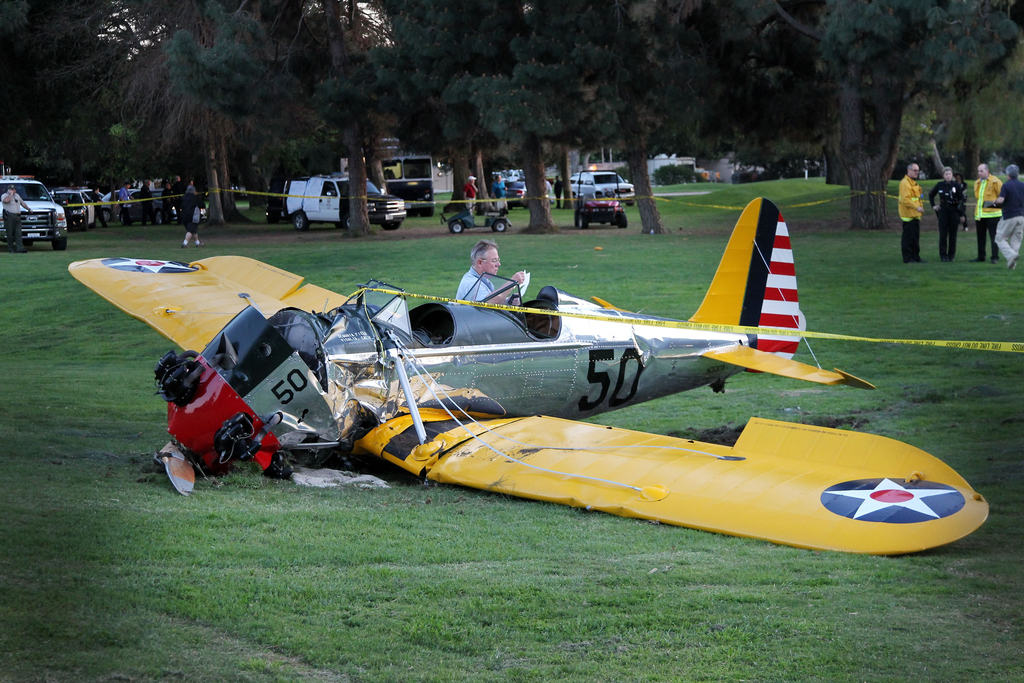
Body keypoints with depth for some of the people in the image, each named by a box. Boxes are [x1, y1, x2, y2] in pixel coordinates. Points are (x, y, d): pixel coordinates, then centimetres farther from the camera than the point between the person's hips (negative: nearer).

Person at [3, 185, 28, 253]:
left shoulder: (17, 195, 21)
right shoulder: (5, 195, -2)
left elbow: (22, 203, 35)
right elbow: (6, 200, -26)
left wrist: (28, 209, 38)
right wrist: (11, 194, -13)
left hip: (17, 216, 5)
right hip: (9, 216, -5)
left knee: (18, 233, -4)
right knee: (10, 234, -4)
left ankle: (20, 248, -11)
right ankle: (11, 249, 2)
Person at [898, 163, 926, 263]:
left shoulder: (914, 182, 19)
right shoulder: (905, 183, -15)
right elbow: (905, 199, -24)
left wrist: (920, 206, 17)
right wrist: (917, 207, -27)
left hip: (915, 214, 10)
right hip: (908, 214, -10)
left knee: (916, 237, 13)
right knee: (908, 237, -6)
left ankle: (916, 257, 18)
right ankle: (908, 258, -2)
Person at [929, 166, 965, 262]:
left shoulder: (956, 185, -1)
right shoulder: (939, 185, 3)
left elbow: (961, 199, 0)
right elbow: (931, 195, 19)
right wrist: (933, 205, 8)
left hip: (954, 212, -1)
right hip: (943, 212, 1)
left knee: (953, 234, 4)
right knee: (943, 234, -2)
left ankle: (951, 255, 12)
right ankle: (943, 255, 3)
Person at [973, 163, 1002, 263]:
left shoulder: (995, 182, -6)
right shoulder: (977, 183, 15)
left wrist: (995, 202, -17)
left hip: (992, 214, -7)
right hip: (979, 215, 7)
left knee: (993, 237, -4)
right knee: (980, 237, 11)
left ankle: (995, 258, 0)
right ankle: (981, 257, 18)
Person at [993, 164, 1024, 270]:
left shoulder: (1006, 185, -9)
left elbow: (1000, 200, -20)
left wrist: (995, 201, 1)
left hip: (1009, 216, -5)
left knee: (1000, 238, 4)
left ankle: (1011, 254, -20)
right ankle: (1013, 264, 4)